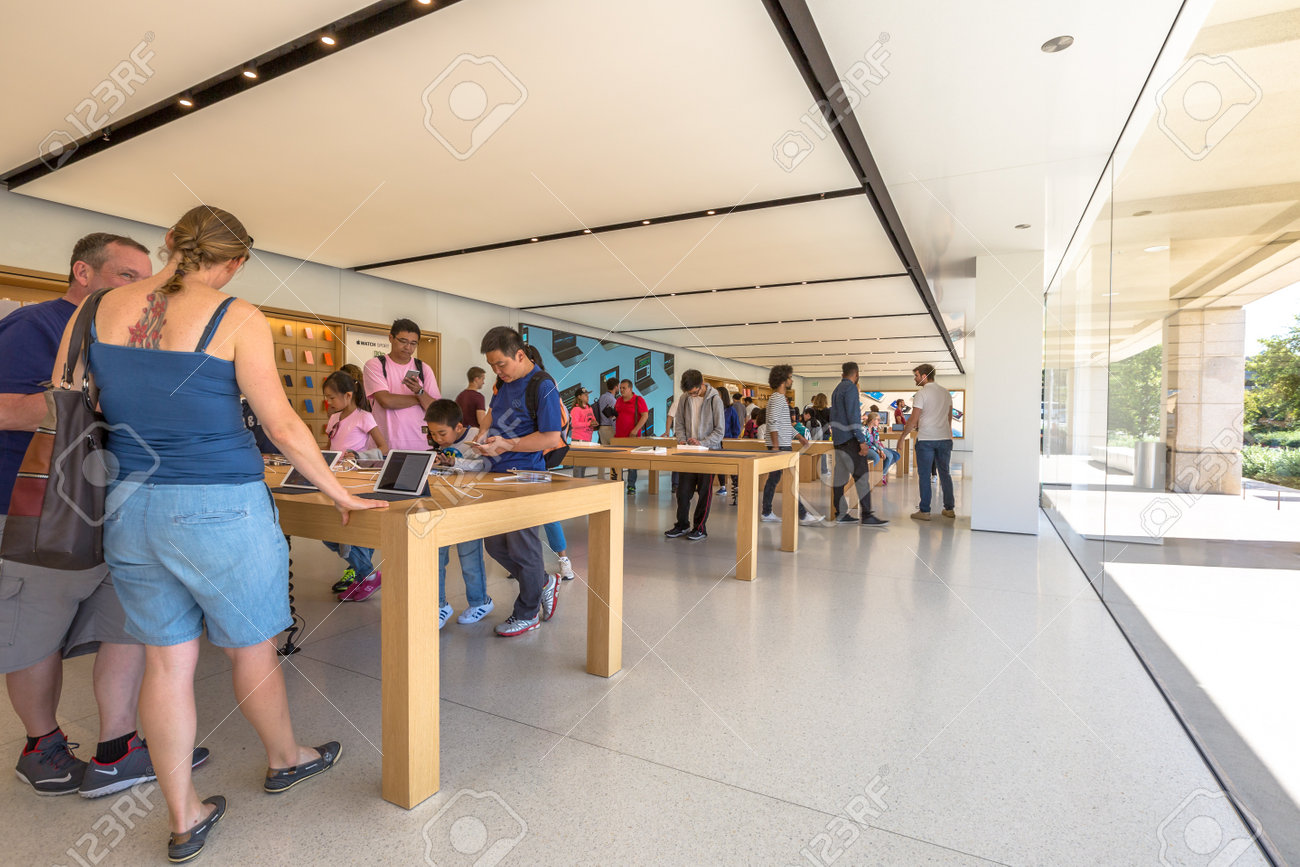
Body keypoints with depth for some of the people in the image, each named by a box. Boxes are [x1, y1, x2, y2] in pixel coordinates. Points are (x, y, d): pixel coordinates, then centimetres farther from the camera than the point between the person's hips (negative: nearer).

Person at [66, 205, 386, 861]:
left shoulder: (98, 310, 6)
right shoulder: (236, 319, -9)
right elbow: (282, 425, -10)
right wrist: (338, 493, -1)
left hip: (127, 507, 5)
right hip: (219, 508, -5)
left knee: (167, 659, 14)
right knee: (252, 648, 14)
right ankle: (285, 759, 39)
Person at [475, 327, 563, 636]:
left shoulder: (542, 386, -14)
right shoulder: (502, 383, 11)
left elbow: (551, 437, -19)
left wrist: (506, 445, -21)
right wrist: (485, 437, 5)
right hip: (498, 474, 9)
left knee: (522, 546, 2)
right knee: (494, 544, 13)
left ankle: (527, 613, 21)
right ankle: (543, 582, 32)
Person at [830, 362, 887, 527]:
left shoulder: (837, 389, 19)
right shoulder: (851, 388, -10)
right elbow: (853, 415, -18)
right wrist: (862, 440, -20)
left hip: (838, 439, 10)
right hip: (849, 438, -10)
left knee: (840, 476, 8)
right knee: (861, 475, -10)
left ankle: (840, 514, 10)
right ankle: (866, 516, -12)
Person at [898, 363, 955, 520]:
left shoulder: (922, 393, -9)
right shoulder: (945, 392, 11)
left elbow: (913, 420, -11)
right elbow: (949, 417, 17)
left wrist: (902, 436, -3)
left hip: (926, 439, -6)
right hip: (945, 438, 6)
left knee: (925, 475, 0)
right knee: (945, 473, 14)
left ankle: (924, 511, 3)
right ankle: (949, 509, 18)